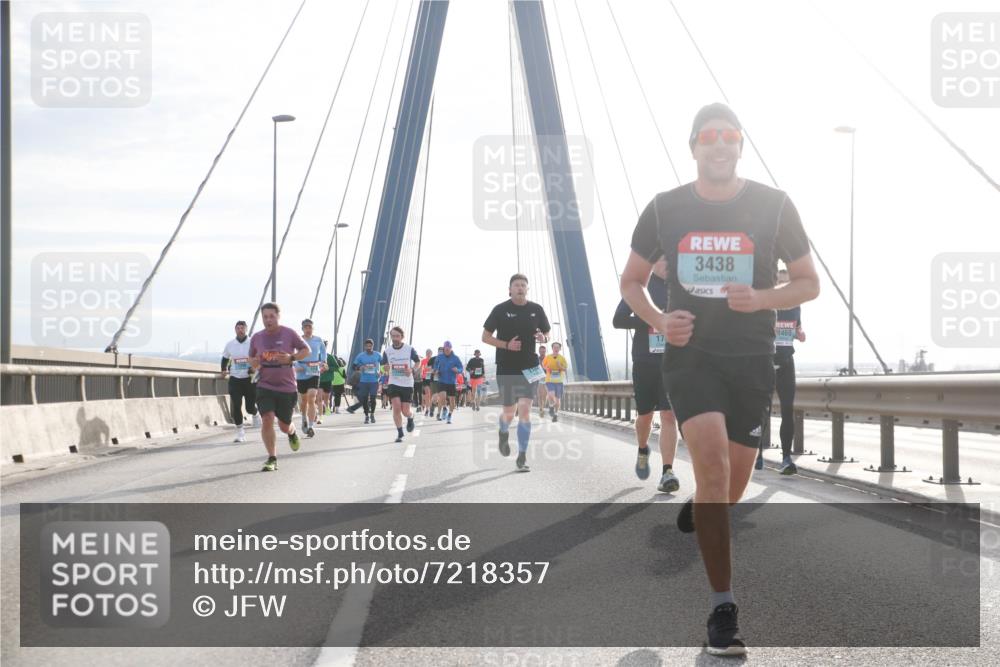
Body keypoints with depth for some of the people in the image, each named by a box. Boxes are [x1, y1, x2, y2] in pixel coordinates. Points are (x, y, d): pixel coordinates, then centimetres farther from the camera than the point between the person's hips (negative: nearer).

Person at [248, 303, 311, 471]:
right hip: (265, 386, 1)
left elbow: (307, 350, 2)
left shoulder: (289, 334, -5)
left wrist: (291, 358, -16)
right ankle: (272, 459, -9)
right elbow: (251, 358, 18)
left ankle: (292, 433, 47)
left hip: (287, 387, -1)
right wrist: (254, 363, -7)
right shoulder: (256, 337, 3)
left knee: (284, 426, 8)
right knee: (267, 419, -18)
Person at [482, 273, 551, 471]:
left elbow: (547, 334, 14)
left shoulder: (536, 310, 3)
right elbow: (485, 337, 0)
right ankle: (504, 433, 43)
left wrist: (543, 338, -11)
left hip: (529, 367, 1)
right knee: (508, 412, 6)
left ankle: (522, 456, -5)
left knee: (525, 410, -11)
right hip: (506, 368, -1)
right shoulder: (500, 310, -3)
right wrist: (506, 345, -16)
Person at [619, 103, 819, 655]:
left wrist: (761, 298, -15)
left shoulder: (773, 206, -2)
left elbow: (809, 283, 5)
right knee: (712, 462, -22)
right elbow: (631, 281, 12)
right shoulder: (664, 209, 0)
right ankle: (722, 609, -15)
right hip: (690, 356, -1)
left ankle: (695, 510, 50)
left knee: (730, 490, 10)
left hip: (752, 361, 2)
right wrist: (658, 321, -7)